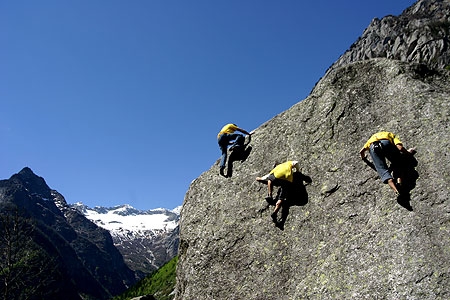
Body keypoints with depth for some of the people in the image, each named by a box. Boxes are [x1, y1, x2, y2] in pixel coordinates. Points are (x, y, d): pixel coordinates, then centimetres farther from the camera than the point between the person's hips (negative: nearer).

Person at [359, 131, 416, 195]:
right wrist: (408, 152, 34)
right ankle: (399, 181, -10)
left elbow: (361, 151, 33)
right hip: (386, 143, -1)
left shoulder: (372, 138, 43)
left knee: (381, 168, -4)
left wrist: (364, 158, 53)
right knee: (397, 162, 16)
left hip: (372, 147, 1)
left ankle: (395, 189, -27)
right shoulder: (392, 135, 36)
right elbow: (400, 148, 15)